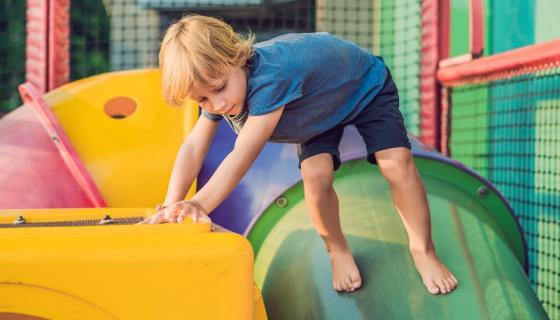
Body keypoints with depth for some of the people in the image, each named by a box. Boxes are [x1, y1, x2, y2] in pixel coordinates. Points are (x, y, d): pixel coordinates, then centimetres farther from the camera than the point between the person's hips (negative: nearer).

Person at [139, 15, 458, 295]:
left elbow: (243, 155, -53)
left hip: (366, 86, -5)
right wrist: (172, 204, -41)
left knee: (396, 161, -20)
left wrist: (199, 204, -60)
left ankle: (423, 249, -1)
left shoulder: (270, 77, -48)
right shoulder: (216, 89, -24)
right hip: (319, 109, 6)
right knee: (316, 175, -17)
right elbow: (194, 147, -28)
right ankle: (338, 251, 7)